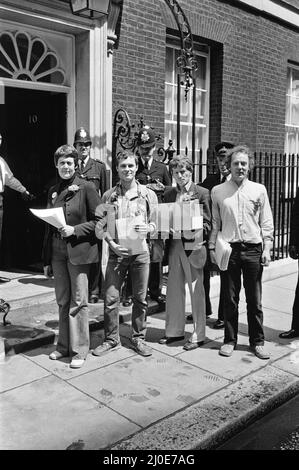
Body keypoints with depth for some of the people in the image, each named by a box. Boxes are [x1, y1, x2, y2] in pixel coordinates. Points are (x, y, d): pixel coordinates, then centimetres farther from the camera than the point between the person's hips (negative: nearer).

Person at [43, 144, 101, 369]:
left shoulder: (86, 188, -4)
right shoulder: (53, 191, 11)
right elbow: (49, 227, 14)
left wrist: (75, 230, -17)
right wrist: (47, 260, 14)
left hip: (79, 251, -5)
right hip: (57, 252, 5)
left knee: (78, 302, 1)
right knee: (62, 301, 12)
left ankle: (79, 350, 11)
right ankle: (64, 345, 26)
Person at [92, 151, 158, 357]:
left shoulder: (148, 194, 4)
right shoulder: (108, 196, 4)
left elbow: (157, 223, 6)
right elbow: (101, 226, 4)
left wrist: (148, 228, -16)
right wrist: (112, 244, -10)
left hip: (140, 252, 0)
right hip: (116, 252, 0)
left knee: (140, 298, 8)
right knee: (111, 298, 1)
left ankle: (138, 338, 25)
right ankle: (112, 339, 19)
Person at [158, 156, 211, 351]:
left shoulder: (202, 193, -3)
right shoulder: (169, 193, 11)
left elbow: (207, 223, -4)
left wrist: (195, 232, -20)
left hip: (194, 245, -4)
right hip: (174, 245, 5)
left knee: (196, 290, 4)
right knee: (174, 289, 11)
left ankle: (198, 335, 16)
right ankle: (175, 330, 26)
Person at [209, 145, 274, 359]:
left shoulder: (259, 190, 4)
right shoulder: (218, 191, 5)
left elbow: (267, 222, 5)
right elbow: (214, 222, 8)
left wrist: (267, 249, -1)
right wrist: (212, 247, 3)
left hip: (253, 249, 0)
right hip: (228, 249, 0)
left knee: (255, 300, 8)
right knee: (230, 299, 8)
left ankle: (257, 341, 21)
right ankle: (230, 340, 22)